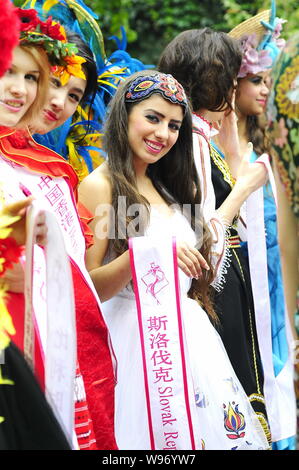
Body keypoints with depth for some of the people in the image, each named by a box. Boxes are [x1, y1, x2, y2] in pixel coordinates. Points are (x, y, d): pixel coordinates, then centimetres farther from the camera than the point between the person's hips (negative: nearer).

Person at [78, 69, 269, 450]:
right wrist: (144, 254, -29)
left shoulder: (164, 184, 14)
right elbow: (86, 290, -16)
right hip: (136, 339, -8)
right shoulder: (99, 187, -9)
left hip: (188, 334, 8)